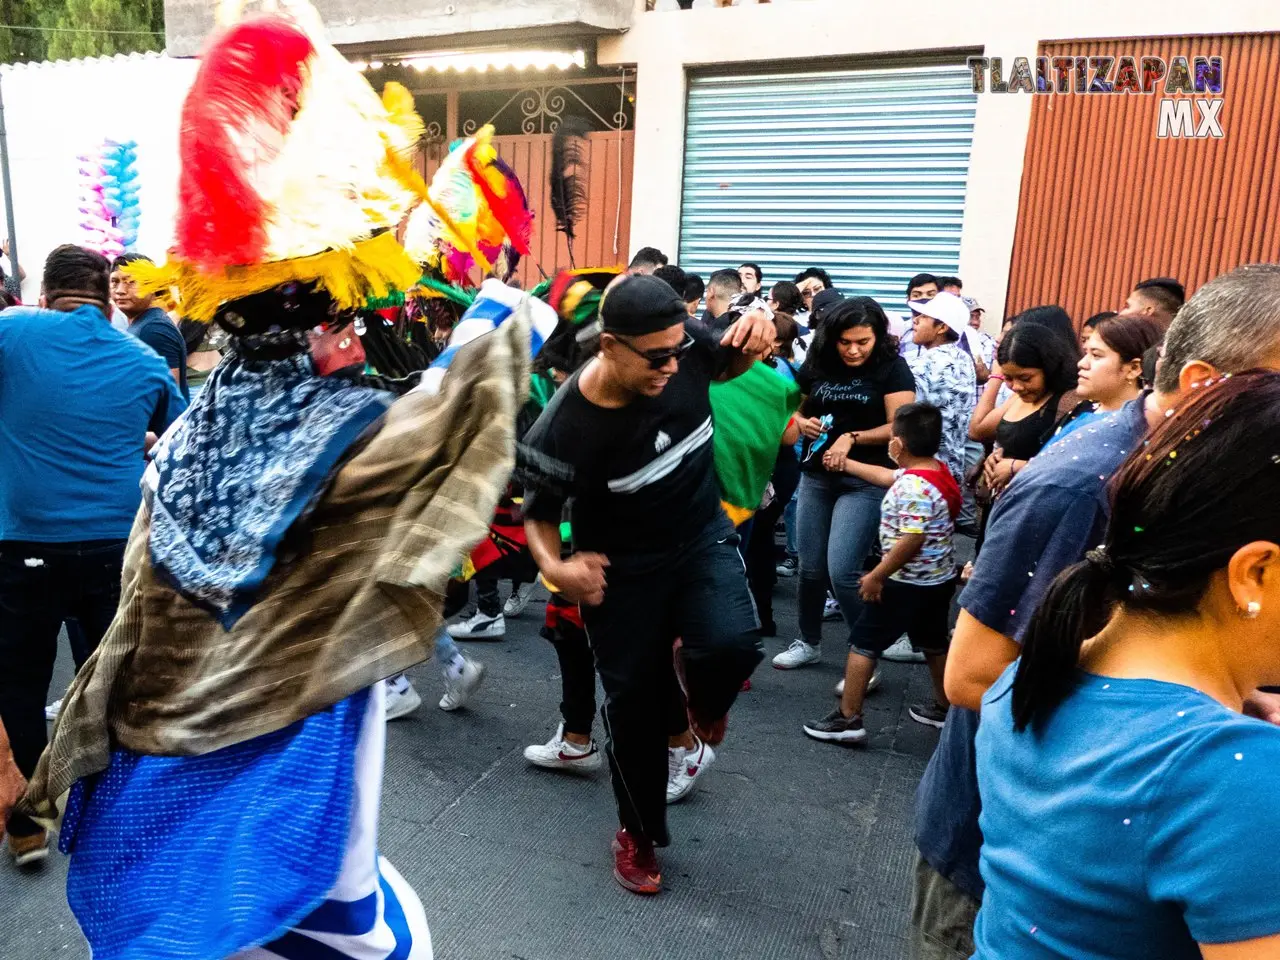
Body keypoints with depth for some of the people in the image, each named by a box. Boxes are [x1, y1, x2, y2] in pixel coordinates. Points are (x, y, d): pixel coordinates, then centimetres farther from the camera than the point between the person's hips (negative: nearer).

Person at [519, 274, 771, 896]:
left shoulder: (683, 348, -19)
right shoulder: (563, 432, -28)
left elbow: (729, 366, 6)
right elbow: (539, 515, -9)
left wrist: (754, 340, -18)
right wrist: (554, 566, -30)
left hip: (701, 535, 2)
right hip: (622, 567, -2)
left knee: (732, 644, -25)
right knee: (632, 698, 8)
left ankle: (701, 696, 16)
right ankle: (638, 831, 36)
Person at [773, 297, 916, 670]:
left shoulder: (891, 367, -6)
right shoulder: (816, 364, 4)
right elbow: (796, 409, 15)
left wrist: (852, 437, -22)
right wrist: (802, 423, -7)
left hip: (866, 481, -4)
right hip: (816, 476, 5)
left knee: (842, 571, -13)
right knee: (811, 568, 11)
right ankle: (808, 642, 30)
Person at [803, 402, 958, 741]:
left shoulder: (913, 487, -26)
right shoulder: (938, 470, 4)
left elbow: (912, 540, -30)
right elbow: (884, 476, 16)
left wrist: (876, 575, -22)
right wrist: (846, 464, 23)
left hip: (908, 583, -10)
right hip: (940, 579, 10)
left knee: (863, 642, 0)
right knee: (933, 642, 24)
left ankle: (847, 719, 3)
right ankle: (942, 708, 39)